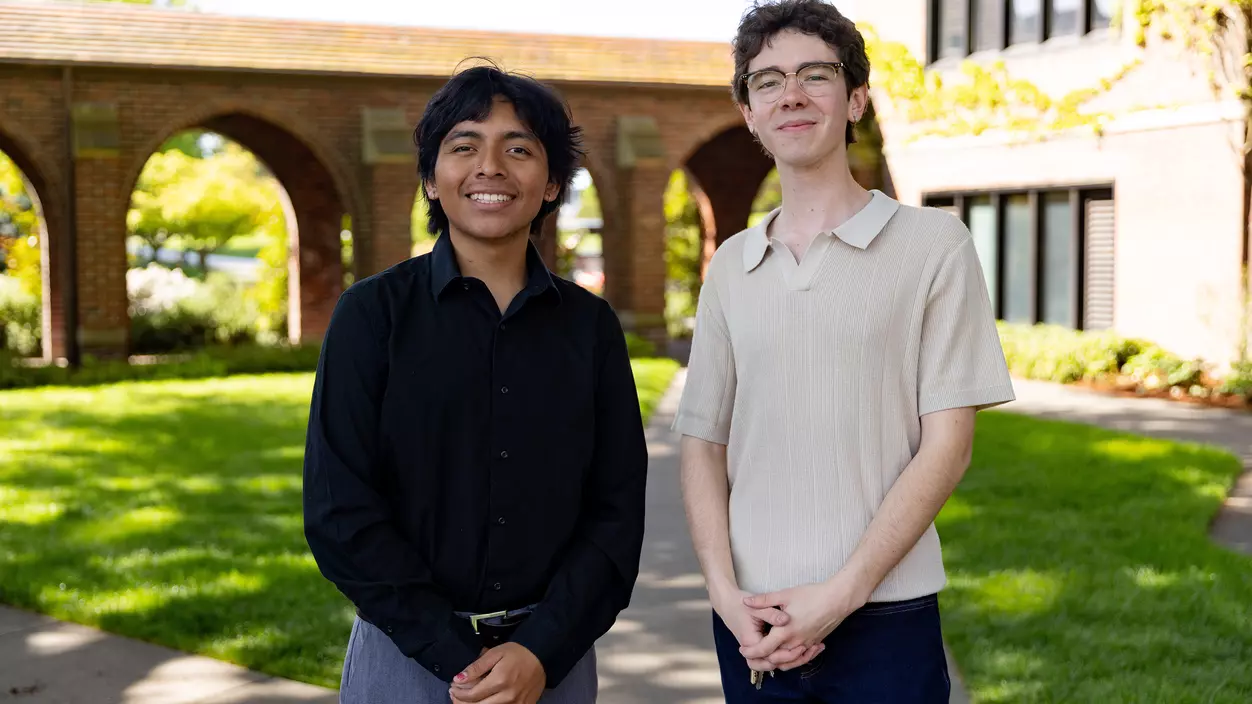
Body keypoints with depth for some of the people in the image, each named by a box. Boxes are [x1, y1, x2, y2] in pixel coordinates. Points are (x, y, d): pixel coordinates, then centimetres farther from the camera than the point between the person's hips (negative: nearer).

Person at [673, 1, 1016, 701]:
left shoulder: (934, 243, -2)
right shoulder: (731, 266, 9)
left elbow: (948, 445, -6)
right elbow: (704, 442, 9)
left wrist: (842, 593, -13)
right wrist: (726, 591, -6)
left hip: (885, 621, -3)